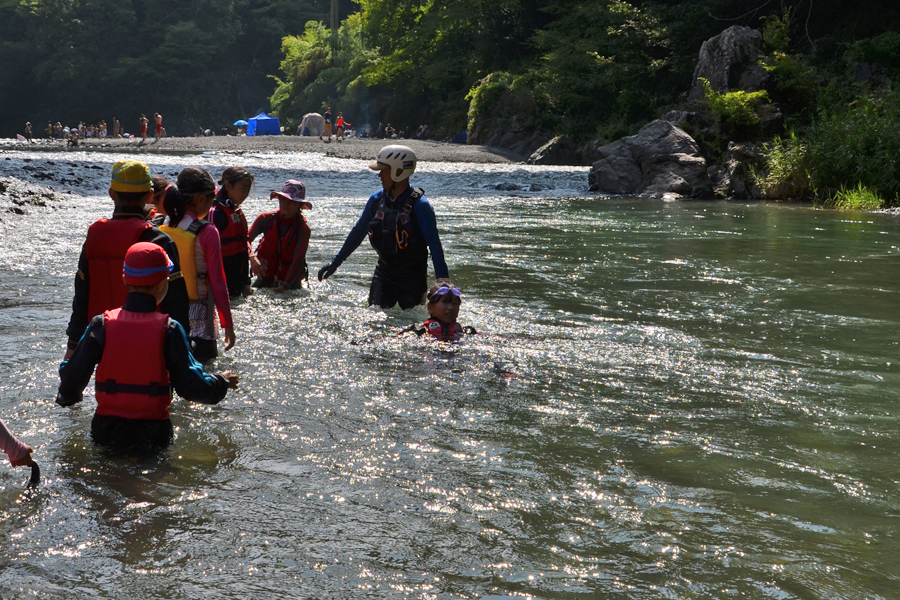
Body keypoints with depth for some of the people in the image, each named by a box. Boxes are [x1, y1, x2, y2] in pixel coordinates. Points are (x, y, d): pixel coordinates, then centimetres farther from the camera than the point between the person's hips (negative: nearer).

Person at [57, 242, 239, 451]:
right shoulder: (168, 330, -7)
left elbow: (73, 376, -1)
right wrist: (222, 382, 13)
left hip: (107, 432, 2)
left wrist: (67, 397, 22)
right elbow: (192, 387, -6)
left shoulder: (102, 325, -3)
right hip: (153, 433, -2)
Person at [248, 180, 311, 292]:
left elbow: (298, 260, -18)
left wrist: (286, 284, -31)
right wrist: (252, 258, -33)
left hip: (291, 282, -1)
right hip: (265, 277, 2)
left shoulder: (302, 229, -11)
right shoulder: (266, 219, -3)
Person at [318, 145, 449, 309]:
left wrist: (443, 281, -24)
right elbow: (358, 232, 12)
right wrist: (334, 263, 16)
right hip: (384, 272, 5)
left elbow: (435, 245, -18)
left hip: (412, 277, -5)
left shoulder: (419, 206, -17)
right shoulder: (377, 200, 1)